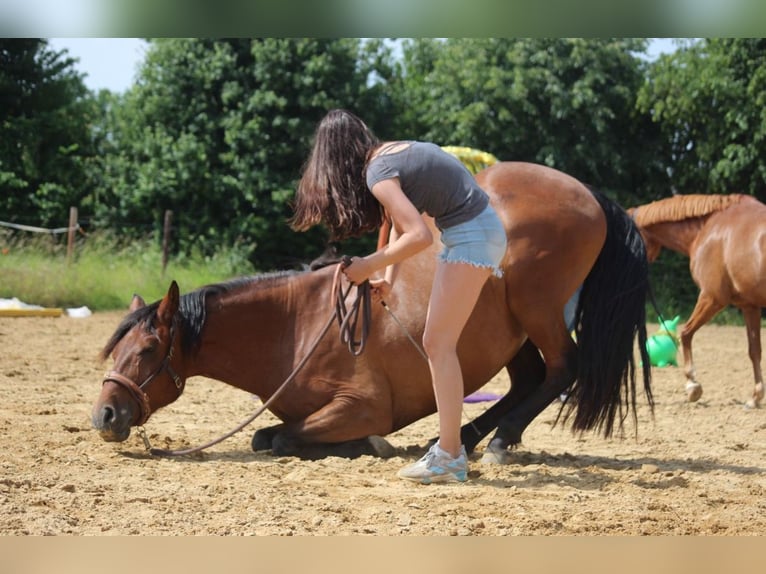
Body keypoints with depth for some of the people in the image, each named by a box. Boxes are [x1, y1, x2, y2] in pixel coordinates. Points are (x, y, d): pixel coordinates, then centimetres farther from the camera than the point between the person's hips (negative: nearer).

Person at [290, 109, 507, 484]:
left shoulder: (378, 175, -16)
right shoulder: (393, 153, 12)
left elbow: (419, 235, -23)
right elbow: (400, 222, 17)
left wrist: (370, 266, -13)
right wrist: (389, 280, 8)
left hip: (470, 237, -10)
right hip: (481, 231, 10)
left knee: (438, 344, -8)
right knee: (437, 343, 12)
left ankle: (449, 458, -10)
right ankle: (450, 447, 14)